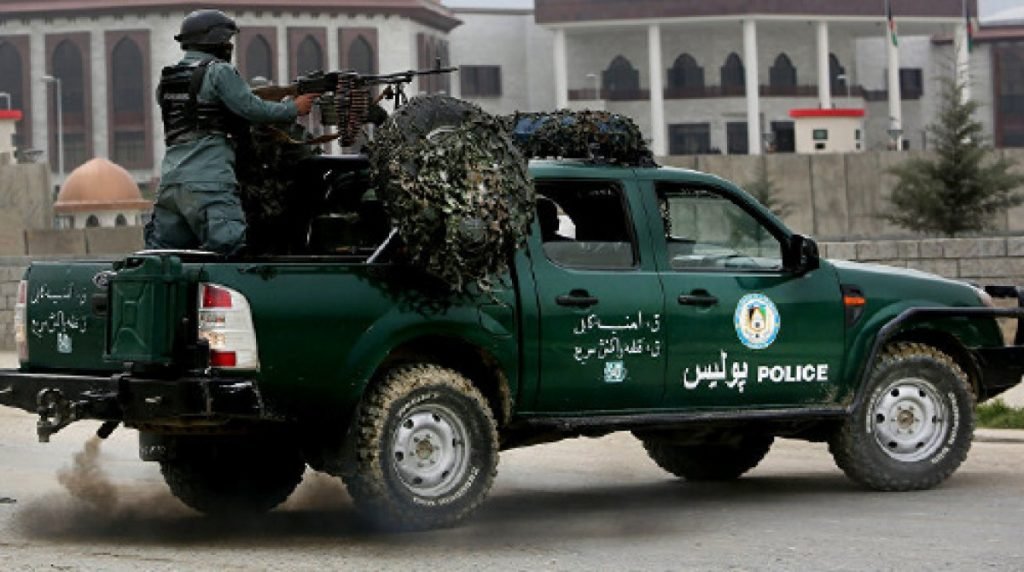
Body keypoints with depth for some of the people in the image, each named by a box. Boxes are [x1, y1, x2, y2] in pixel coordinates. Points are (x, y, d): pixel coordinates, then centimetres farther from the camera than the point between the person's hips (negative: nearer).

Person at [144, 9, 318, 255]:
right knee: (227, 249, -14)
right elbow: (252, 108, -6)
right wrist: (294, 108, 7)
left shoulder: (167, 79, 19)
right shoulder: (218, 71, -2)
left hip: (170, 180, 7)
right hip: (207, 183, -7)